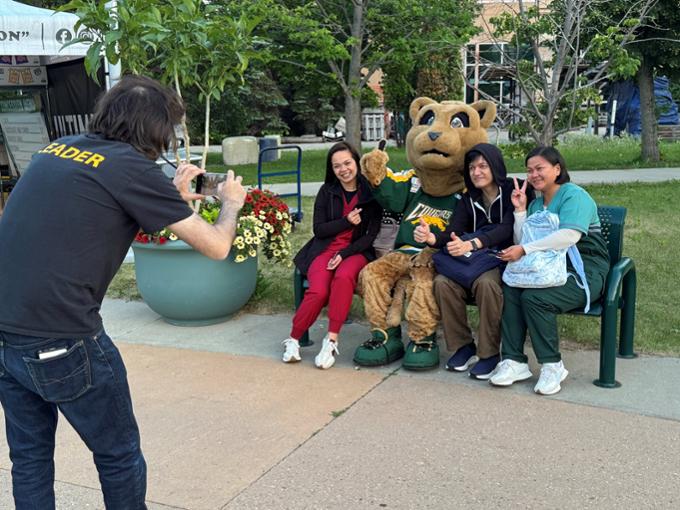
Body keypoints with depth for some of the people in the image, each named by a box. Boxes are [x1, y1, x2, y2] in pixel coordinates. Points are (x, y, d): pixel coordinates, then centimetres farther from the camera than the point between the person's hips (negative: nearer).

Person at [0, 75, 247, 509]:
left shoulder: (56, 150, 11)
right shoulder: (132, 167, -9)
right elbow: (216, 246, -6)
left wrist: (172, 196, 27)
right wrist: (231, 202, 15)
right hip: (60, 342, -7)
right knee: (119, 455, 14)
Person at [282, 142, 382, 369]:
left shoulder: (370, 193, 3)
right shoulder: (327, 191, 10)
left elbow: (371, 235, -2)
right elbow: (319, 229, 5)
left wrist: (344, 254, -14)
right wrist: (347, 221, -10)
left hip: (356, 251, -1)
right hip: (325, 249, 1)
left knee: (343, 277, -37)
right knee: (318, 291, -29)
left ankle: (331, 341, -31)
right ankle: (293, 339, -9)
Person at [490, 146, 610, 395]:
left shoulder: (574, 195, -5)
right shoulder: (535, 204, 19)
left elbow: (569, 236, -25)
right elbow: (522, 243, 8)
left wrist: (524, 250, -24)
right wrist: (520, 210, 1)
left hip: (584, 272, -6)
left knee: (533, 297, -30)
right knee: (510, 289, -22)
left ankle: (552, 365, -14)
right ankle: (513, 361, -20)